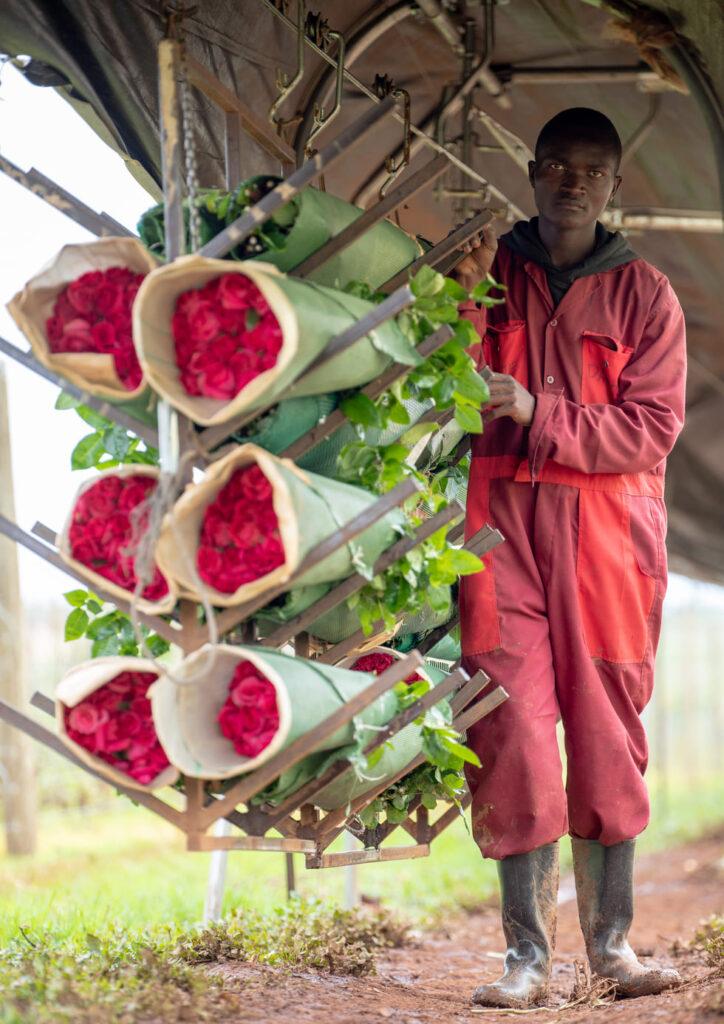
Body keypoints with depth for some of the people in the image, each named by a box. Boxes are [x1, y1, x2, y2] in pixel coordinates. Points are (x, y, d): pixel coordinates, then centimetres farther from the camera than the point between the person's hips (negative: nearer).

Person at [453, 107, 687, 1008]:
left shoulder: (643, 293, 7)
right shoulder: (492, 272, 12)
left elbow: (653, 427, -3)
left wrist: (540, 415, -14)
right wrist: (464, 305, -10)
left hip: (607, 534, 0)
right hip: (502, 524, 0)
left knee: (606, 732, 1)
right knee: (512, 728, -6)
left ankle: (611, 942, 9)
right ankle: (526, 955, -4)